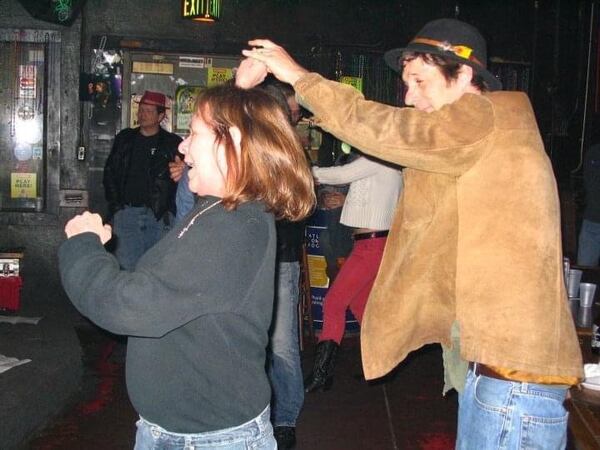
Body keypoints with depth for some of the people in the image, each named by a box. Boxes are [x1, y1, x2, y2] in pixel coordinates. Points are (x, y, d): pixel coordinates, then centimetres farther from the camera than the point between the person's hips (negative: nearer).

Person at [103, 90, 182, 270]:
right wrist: (115, 204, 5)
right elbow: (110, 172, 16)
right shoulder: (124, 138, 13)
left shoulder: (173, 143, 3)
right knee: (127, 265, 0)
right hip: (127, 212, 2)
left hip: (159, 215, -2)